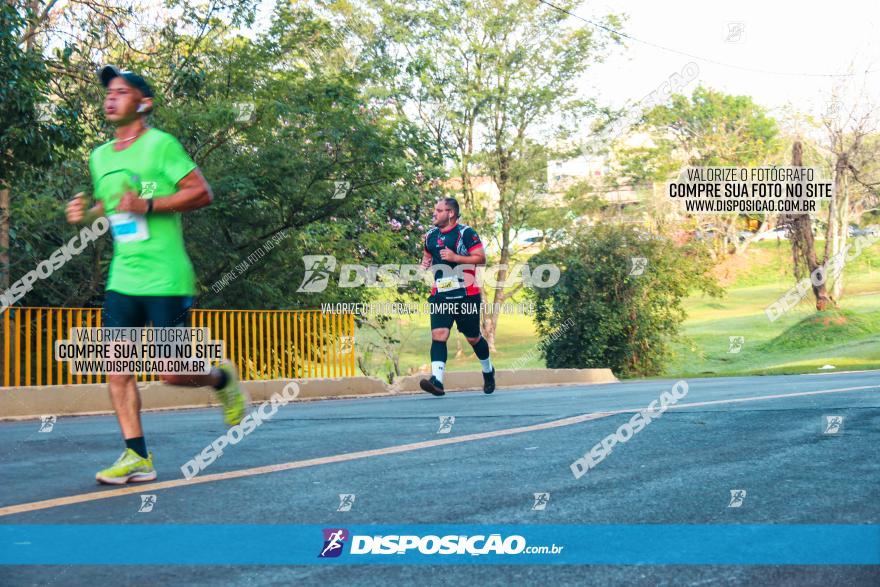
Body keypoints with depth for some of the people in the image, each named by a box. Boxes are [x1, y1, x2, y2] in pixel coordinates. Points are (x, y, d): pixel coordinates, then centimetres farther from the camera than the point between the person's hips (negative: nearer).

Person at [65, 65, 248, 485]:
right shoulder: (100, 157, 15)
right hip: (122, 280, 6)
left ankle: (222, 379, 26)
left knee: (172, 374, -6)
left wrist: (148, 205, -20)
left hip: (166, 280, -6)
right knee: (116, 366, -3)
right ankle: (137, 457, 4)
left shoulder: (160, 144, -6)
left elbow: (202, 193, -11)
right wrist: (84, 214, 7)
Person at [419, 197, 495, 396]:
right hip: (440, 295, 4)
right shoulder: (431, 235, 12)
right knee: (438, 335, -15)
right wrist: (425, 262, 6)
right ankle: (437, 381, -24)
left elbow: (481, 258, -11)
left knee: (473, 337, 10)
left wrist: (455, 257, -20)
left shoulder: (466, 233, -7)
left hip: (466, 295, -4)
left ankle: (488, 371, 36)